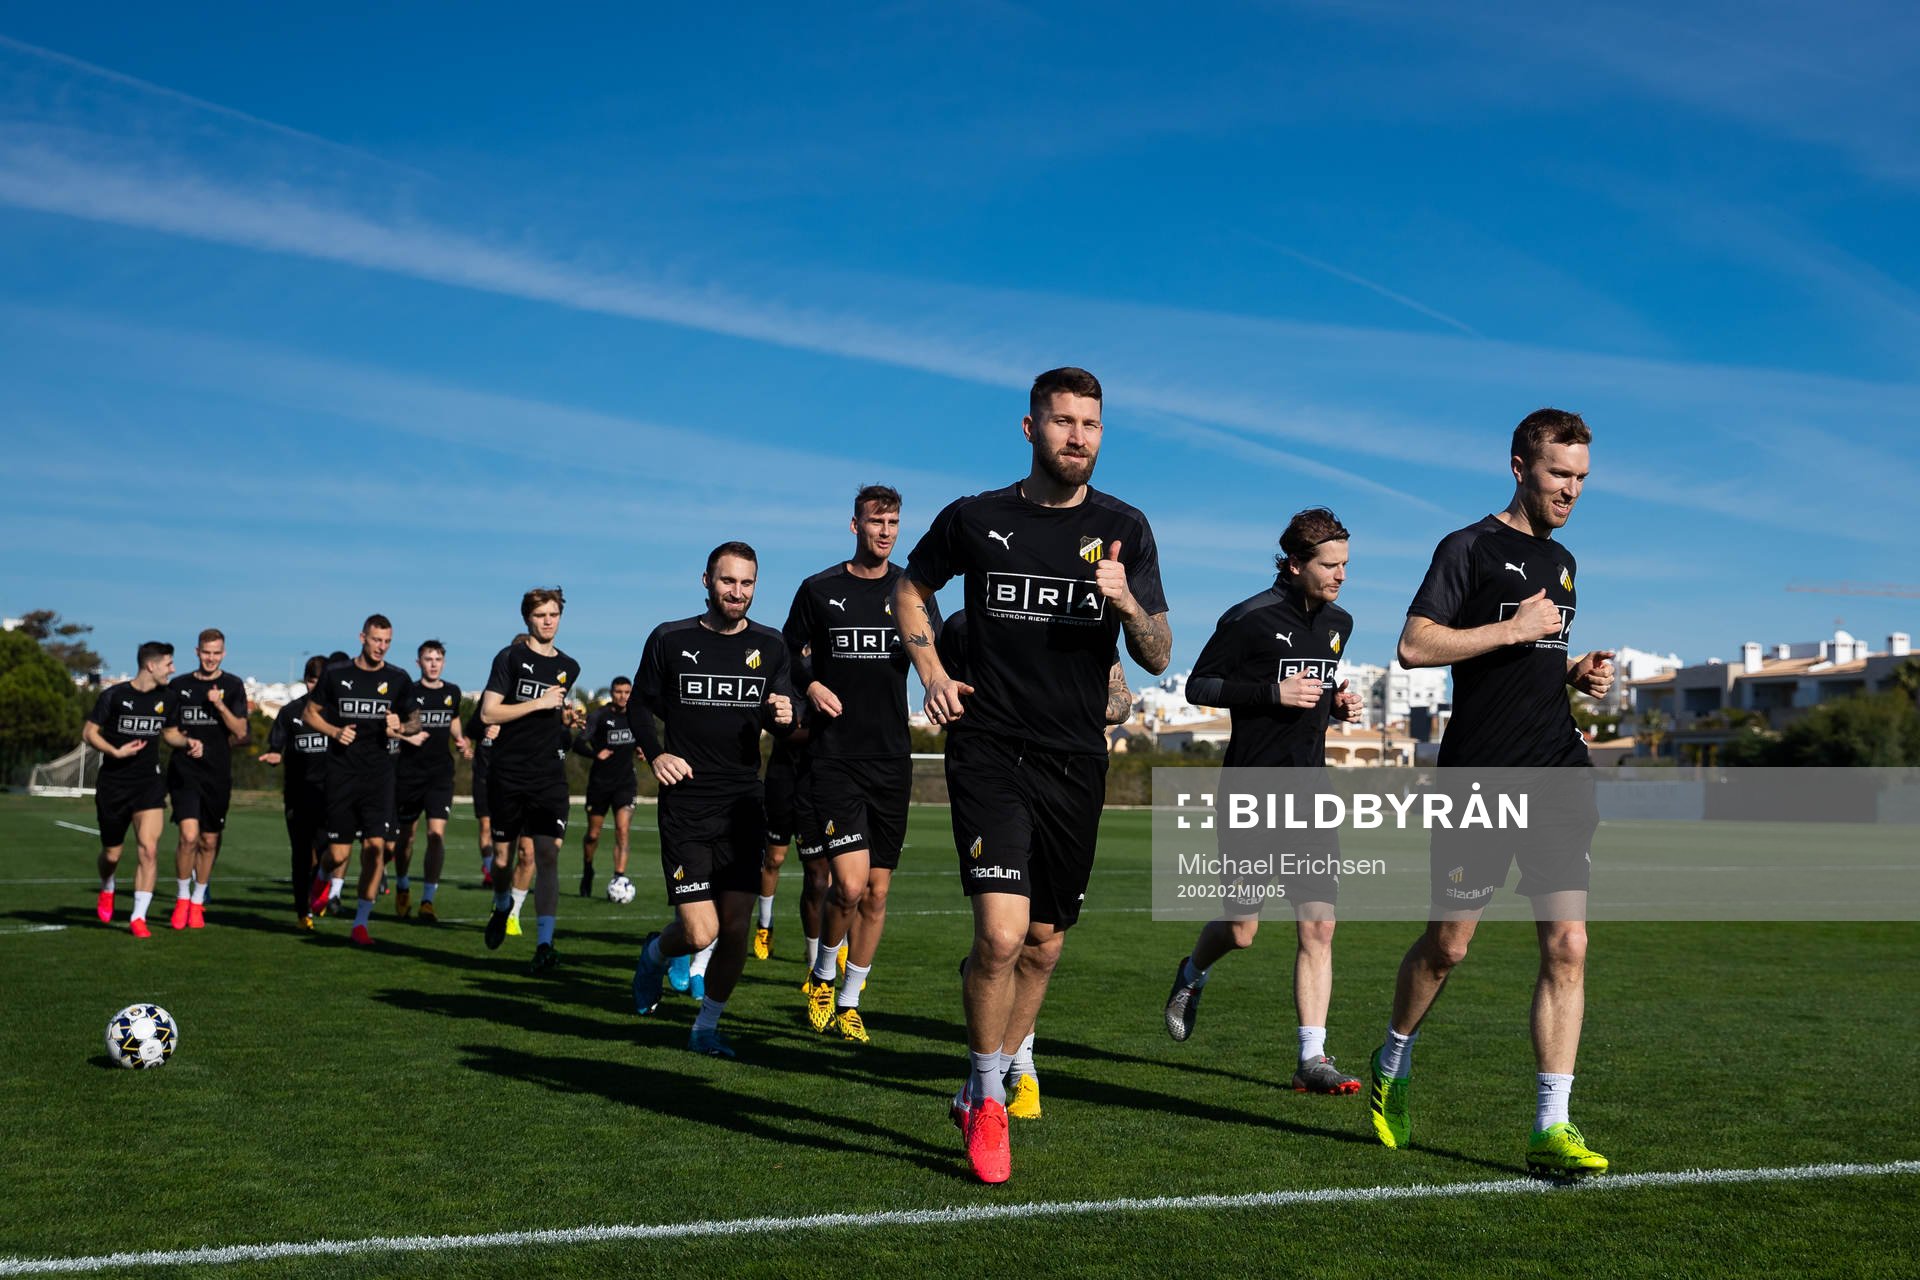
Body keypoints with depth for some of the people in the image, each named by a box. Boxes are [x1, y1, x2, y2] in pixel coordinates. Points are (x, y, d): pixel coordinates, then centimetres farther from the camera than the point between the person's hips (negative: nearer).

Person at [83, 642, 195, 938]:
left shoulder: (168, 697, 2)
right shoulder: (113, 695, -9)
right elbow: (88, 732, -4)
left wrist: (188, 742, -2)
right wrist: (115, 752, -19)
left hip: (149, 783, 2)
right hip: (113, 785, -2)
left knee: (149, 849, -15)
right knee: (112, 853, 10)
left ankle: (138, 917, -9)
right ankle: (107, 890, 45)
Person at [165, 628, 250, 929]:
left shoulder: (232, 686, 3)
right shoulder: (180, 685, 5)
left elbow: (241, 731, -3)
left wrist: (220, 705, -17)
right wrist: (185, 743, -4)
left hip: (218, 774, 1)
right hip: (184, 772, -1)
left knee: (209, 841, 7)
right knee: (189, 835, -15)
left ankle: (197, 903, 22)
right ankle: (182, 898, 3)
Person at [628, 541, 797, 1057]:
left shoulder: (769, 646, 7)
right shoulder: (670, 639, 0)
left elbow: (782, 724, 13)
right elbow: (640, 705, 10)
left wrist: (784, 718, -11)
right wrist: (655, 753, -7)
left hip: (743, 805, 3)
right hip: (685, 804, -2)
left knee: (736, 928, -3)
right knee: (700, 933, -10)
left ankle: (706, 1028, 18)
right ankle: (656, 953, 26)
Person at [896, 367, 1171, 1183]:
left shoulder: (1124, 530, 3)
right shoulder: (975, 519, 1)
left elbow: (1158, 658, 3)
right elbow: (911, 589, 20)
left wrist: (1128, 605, -18)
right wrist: (930, 672, 4)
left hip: (1076, 763, 3)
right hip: (990, 752, -3)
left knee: (1043, 945, 10)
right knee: (1001, 934, -17)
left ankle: (982, 1092, 30)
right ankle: (987, 1099, 5)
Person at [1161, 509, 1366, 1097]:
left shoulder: (1339, 622, 11)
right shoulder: (1250, 618, -10)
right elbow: (1198, 686, -7)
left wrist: (1338, 703, 5)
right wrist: (1274, 693, -18)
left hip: (1309, 790, 5)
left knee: (1318, 927, -5)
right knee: (1241, 929, 2)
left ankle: (1312, 1059, -1)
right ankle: (1192, 976, 36)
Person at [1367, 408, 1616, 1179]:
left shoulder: (1561, 560, 18)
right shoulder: (1469, 548, -4)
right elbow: (1414, 645, -14)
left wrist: (1578, 674, 9)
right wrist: (1513, 627, -16)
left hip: (1557, 774, 6)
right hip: (1479, 776, -6)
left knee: (1567, 944, -5)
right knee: (1447, 943, 6)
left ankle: (1551, 1128, -3)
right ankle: (1392, 1065, 32)